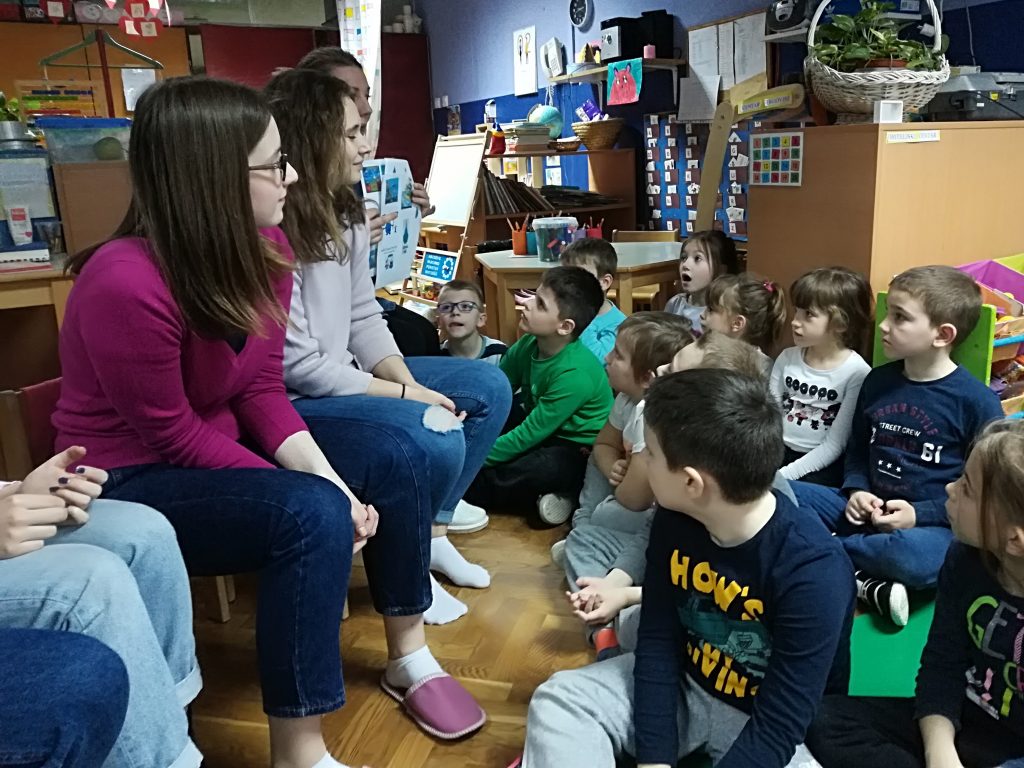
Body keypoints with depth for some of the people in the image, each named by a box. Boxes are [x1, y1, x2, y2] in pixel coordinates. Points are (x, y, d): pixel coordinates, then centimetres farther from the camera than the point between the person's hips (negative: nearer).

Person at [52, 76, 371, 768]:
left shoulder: (263, 249, -7)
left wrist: (326, 477, -19)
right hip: (129, 482, -7)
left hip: (222, 442, 7)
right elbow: (175, 436, -22)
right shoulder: (126, 283, -29)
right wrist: (314, 493, -23)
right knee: (312, 516, -31)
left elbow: (263, 391, -4)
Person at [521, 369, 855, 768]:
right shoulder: (674, 520, -13)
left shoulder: (813, 572, -31)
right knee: (559, 700, -10)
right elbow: (657, 641, -8)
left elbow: (778, 728, -27)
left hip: (768, 723, -4)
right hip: (684, 684, 5)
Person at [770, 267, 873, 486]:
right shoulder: (787, 358, 4)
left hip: (822, 466, -4)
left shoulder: (856, 372, -10)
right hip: (779, 453, 4)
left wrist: (783, 476, -19)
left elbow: (834, 444, -11)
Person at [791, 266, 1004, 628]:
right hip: (870, 509, 5)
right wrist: (856, 491, -4)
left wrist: (920, 514, -16)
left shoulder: (976, 400, -10)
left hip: (931, 524, -5)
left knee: (913, 556, -41)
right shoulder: (877, 381, 5)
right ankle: (861, 580, -21)